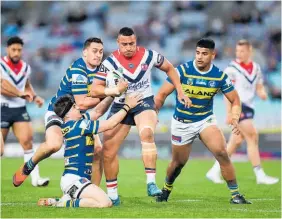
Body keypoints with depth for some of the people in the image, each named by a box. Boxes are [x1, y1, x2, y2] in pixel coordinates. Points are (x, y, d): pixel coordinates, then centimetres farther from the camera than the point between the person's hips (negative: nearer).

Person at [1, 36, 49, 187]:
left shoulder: (26, 67, 8)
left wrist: (34, 97, 8)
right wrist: (21, 93, -29)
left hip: (20, 109, 4)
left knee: (27, 141, -11)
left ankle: (35, 178, -12)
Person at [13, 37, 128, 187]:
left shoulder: (99, 68, 0)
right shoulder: (78, 70, -25)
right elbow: (81, 103, -28)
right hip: (58, 112, -7)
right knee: (54, 144, -34)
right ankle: (28, 167, -5)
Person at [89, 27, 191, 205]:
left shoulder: (149, 56, -9)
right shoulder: (111, 62, -13)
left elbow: (169, 68, 11)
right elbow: (94, 90, -14)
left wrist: (180, 91, 6)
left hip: (144, 102, -2)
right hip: (121, 105, 2)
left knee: (147, 133, -33)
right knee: (108, 152, 0)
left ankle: (151, 183, -37)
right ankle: (112, 195, 18)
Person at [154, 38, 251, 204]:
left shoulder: (220, 76, -11)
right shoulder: (182, 70, -17)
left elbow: (235, 100, -2)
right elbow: (162, 95, -12)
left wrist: (235, 119, -20)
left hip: (206, 120, 1)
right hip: (182, 123, -1)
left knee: (222, 153, -20)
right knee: (179, 162, 11)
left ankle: (235, 194, -12)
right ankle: (166, 189, 42)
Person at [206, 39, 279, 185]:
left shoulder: (256, 68, 12)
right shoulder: (232, 69, -7)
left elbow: (259, 87, 20)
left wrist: (262, 93, -4)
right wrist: (229, 113, -15)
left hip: (248, 107, 7)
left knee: (236, 142, 7)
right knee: (252, 137, -12)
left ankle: (214, 171, 17)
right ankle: (260, 175, -9)